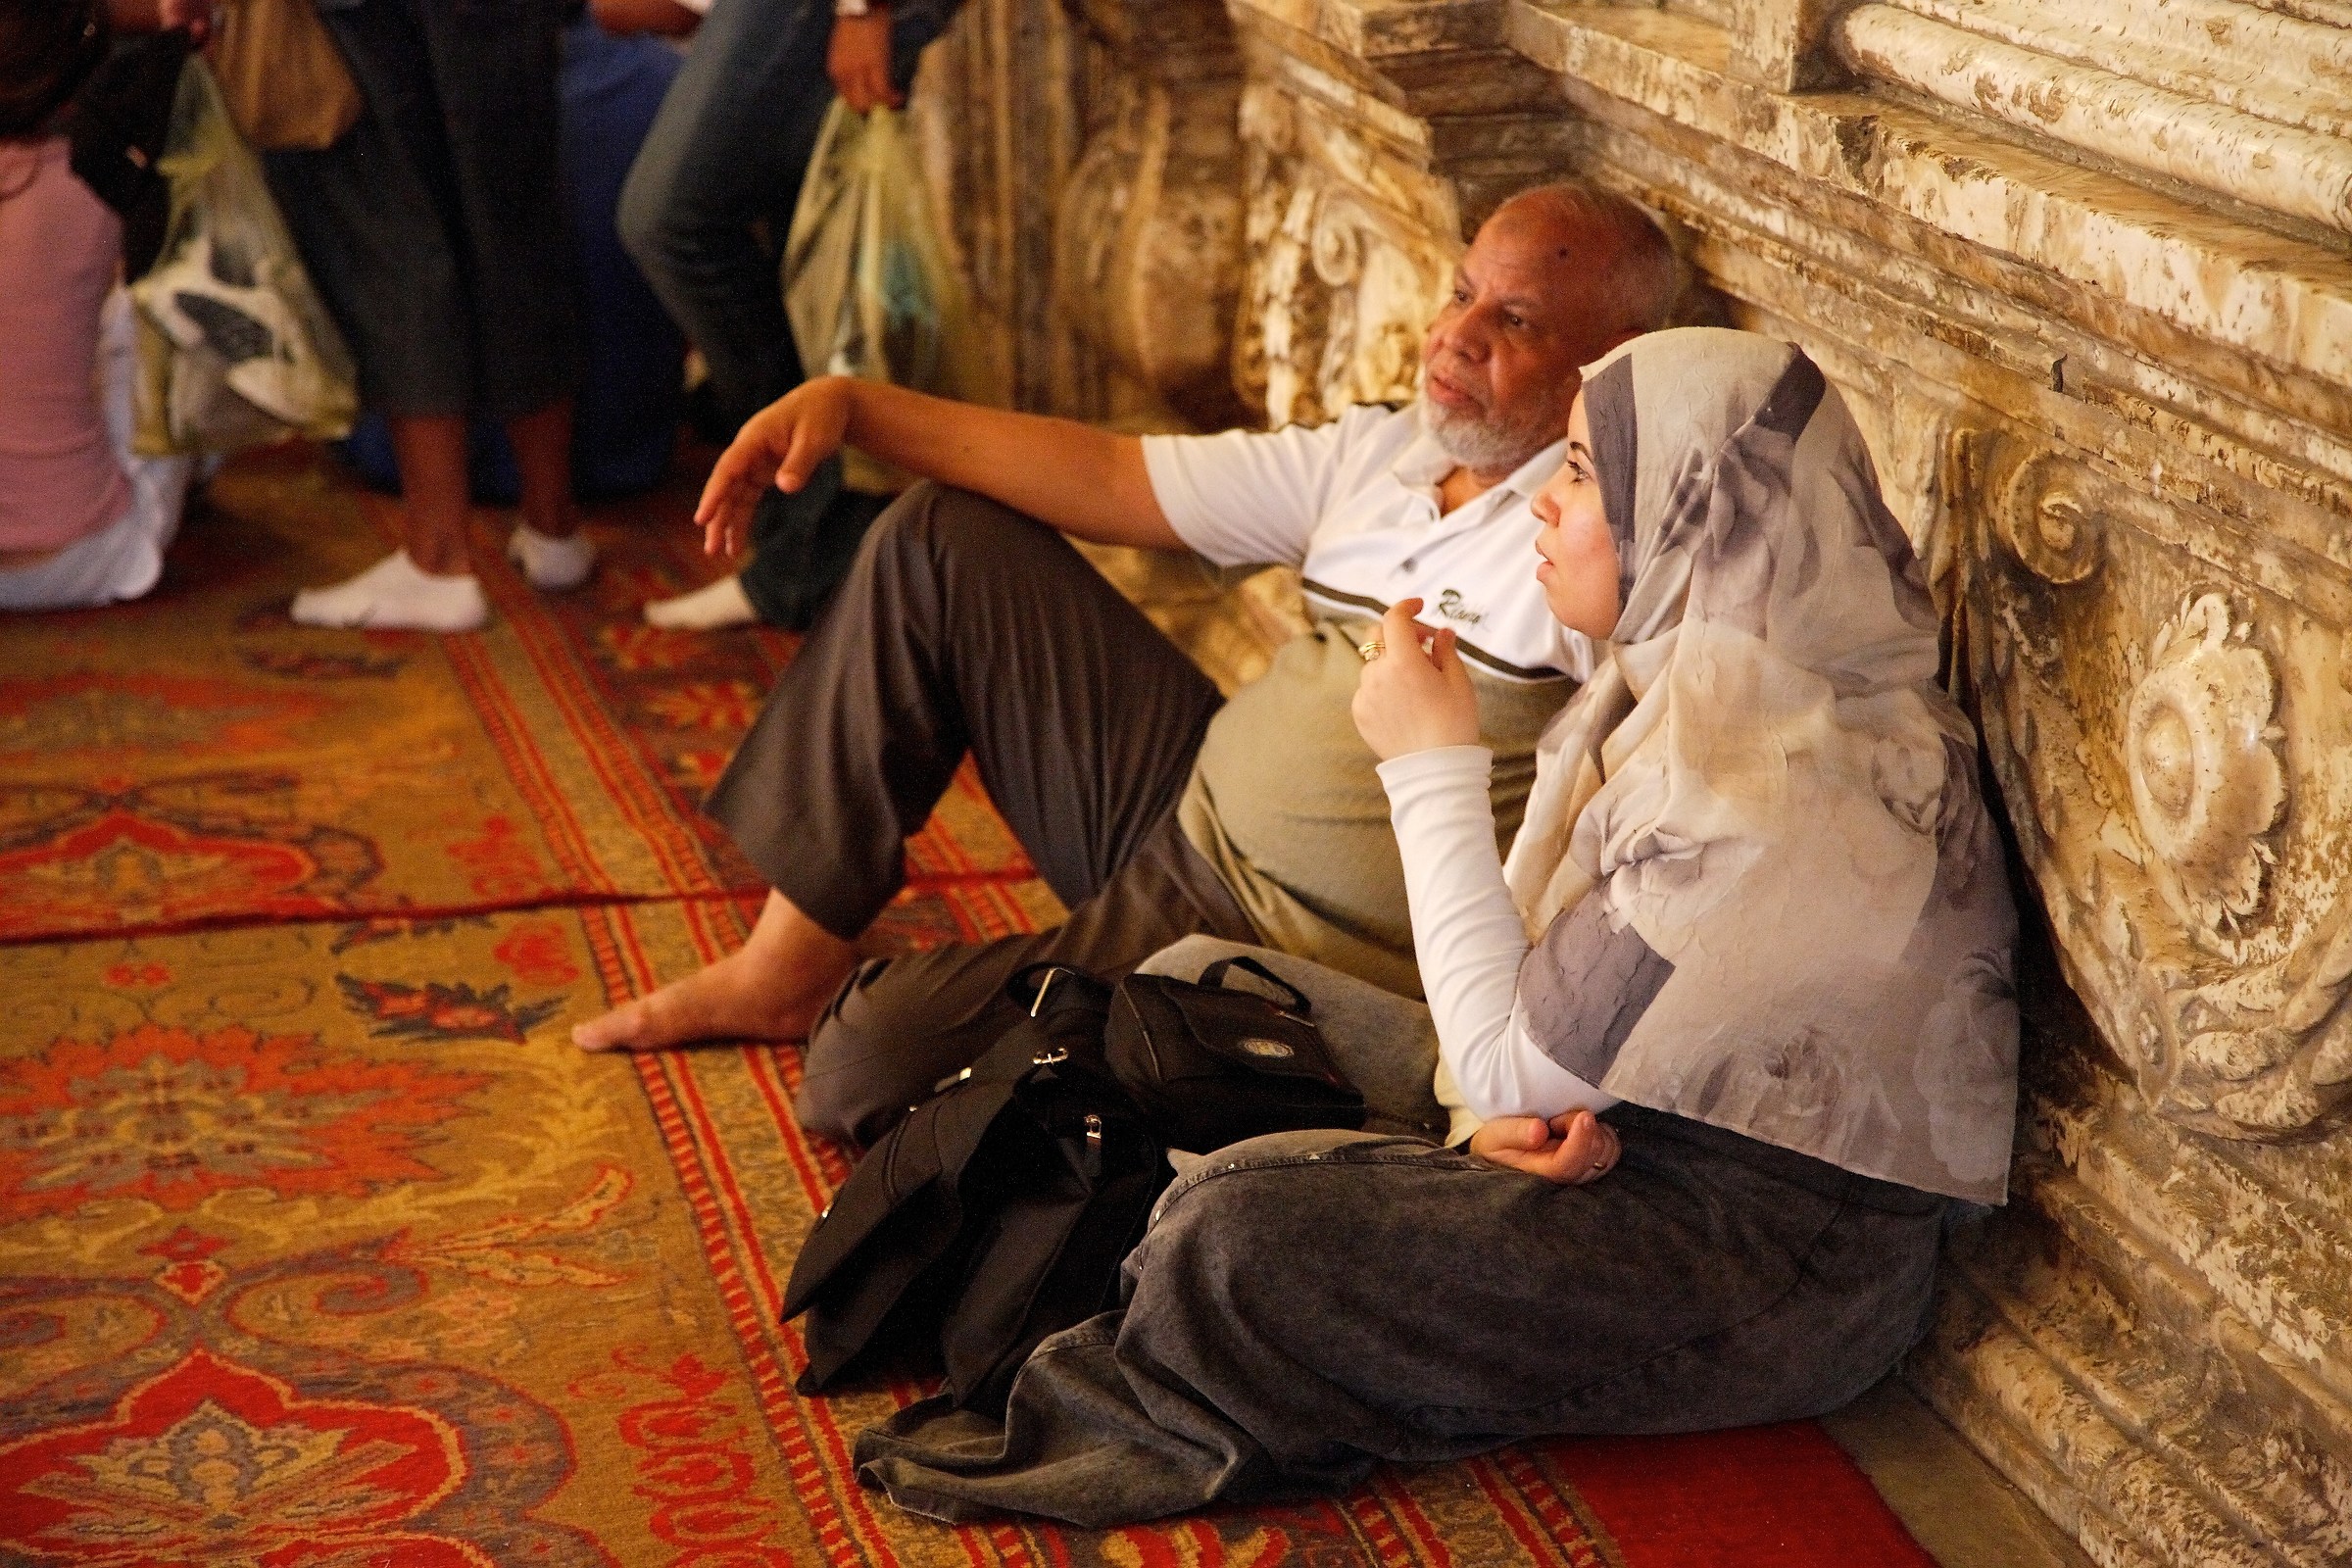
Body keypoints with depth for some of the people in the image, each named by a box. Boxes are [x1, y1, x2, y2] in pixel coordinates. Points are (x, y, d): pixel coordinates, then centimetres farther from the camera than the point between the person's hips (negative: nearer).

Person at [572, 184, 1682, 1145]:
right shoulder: (1383, 452, 7)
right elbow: (1110, 480, 10)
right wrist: (852, 405, 5)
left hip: (1294, 962, -8)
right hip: (1181, 815, 8)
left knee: (866, 1065, -24)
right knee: (940, 543, 8)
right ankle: (787, 965, 13)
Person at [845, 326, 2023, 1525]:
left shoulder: (1757, 788, -29)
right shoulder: (1706, 683, 2)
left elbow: (1516, 1070, -24)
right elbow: (1554, 990, 9)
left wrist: (1435, 766, -18)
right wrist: (1510, 1098, -15)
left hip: (1764, 1277, -10)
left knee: (1245, 1234, -24)